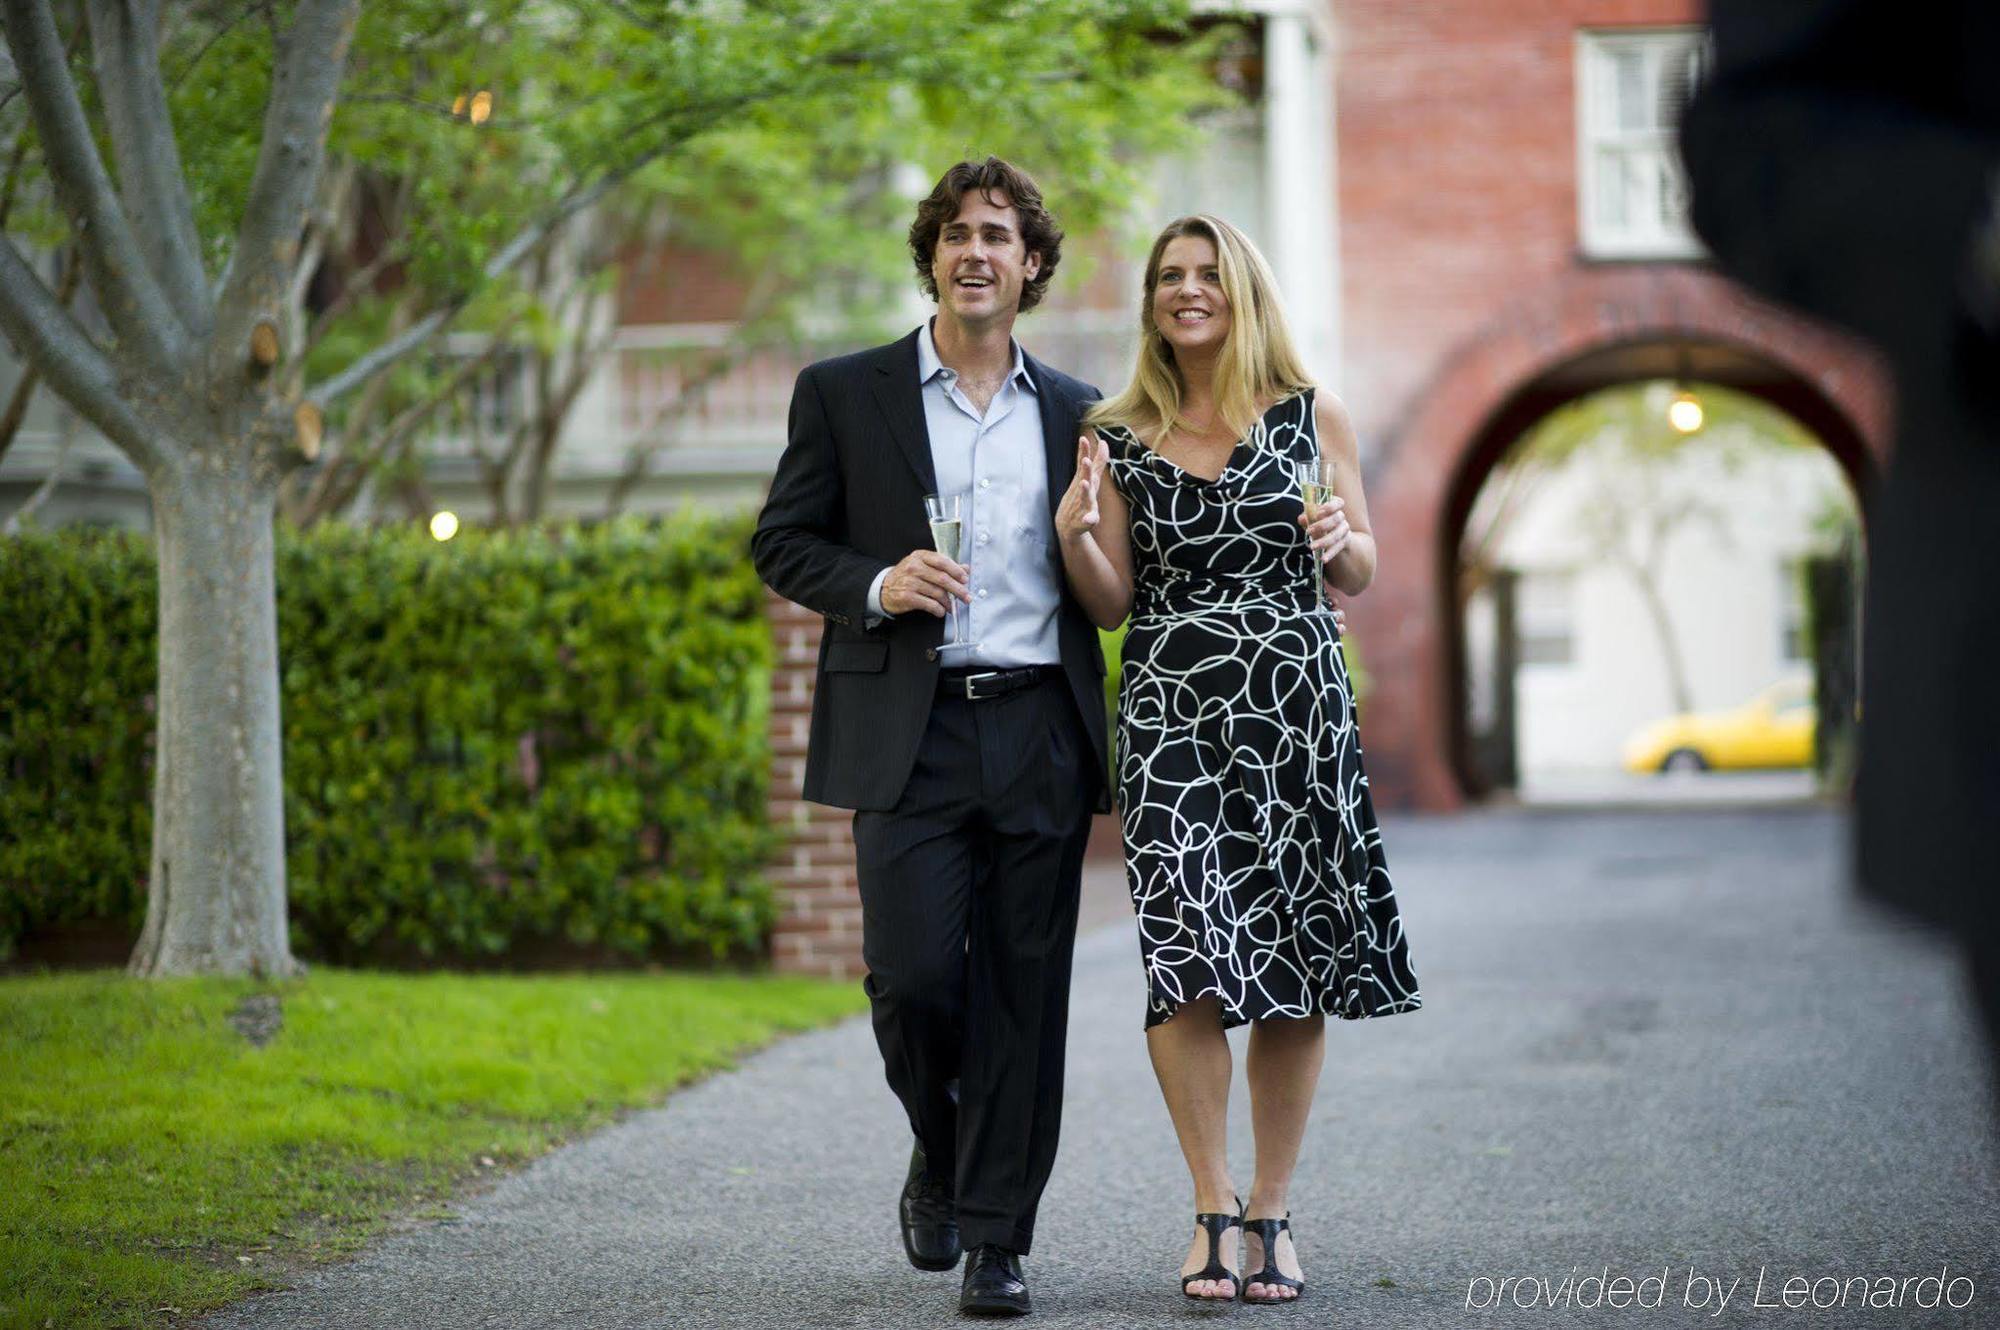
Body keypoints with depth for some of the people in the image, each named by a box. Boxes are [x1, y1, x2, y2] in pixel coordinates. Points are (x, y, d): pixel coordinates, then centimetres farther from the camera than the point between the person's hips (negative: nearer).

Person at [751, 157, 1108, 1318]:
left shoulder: (1077, 415, 14)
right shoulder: (845, 394, 7)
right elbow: (782, 542, 6)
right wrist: (879, 586, -10)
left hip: (1041, 733, 2)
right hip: (911, 732, -2)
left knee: (1024, 993, 0)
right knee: (913, 973, -9)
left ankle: (998, 1238, 8)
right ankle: (940, 1153, 22)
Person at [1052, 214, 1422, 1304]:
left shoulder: (1313, 418, 8)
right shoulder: (1120, 438, 9)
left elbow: (1358, 578, 12)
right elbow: (1111, 605, 8)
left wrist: (1340, 539, -9)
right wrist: (1076, 531, -10)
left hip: (1296, 702, 0)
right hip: (1170, 711, 0)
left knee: (1295, 966, 0)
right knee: (1186, 959, -13)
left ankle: (1271, 1211, 10)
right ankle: (1213, 1209, -4)